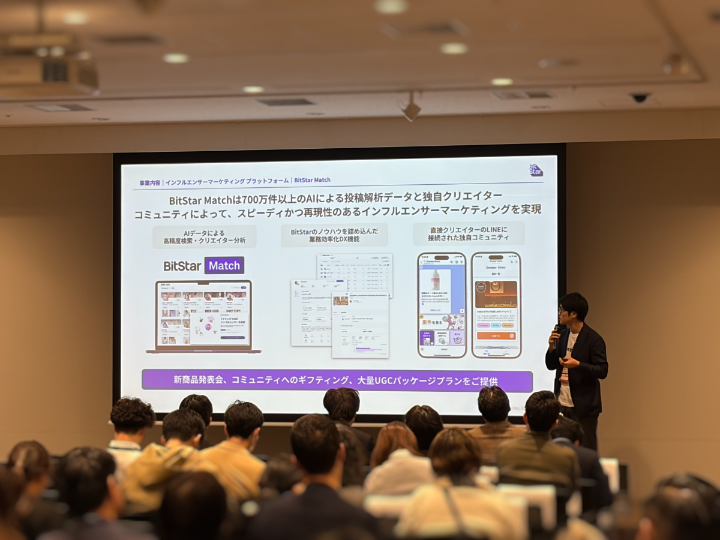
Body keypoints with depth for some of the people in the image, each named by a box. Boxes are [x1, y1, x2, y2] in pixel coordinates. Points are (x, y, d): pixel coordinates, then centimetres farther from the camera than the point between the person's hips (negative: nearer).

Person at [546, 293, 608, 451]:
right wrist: (552, 347, -3)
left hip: (583, 407, -7)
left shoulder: (593, 339, -11)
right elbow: (551, 366, 15)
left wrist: (578, 364, -27)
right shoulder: (562, 336, 11)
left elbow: (602, 371, -14)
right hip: (562, 404, 7)